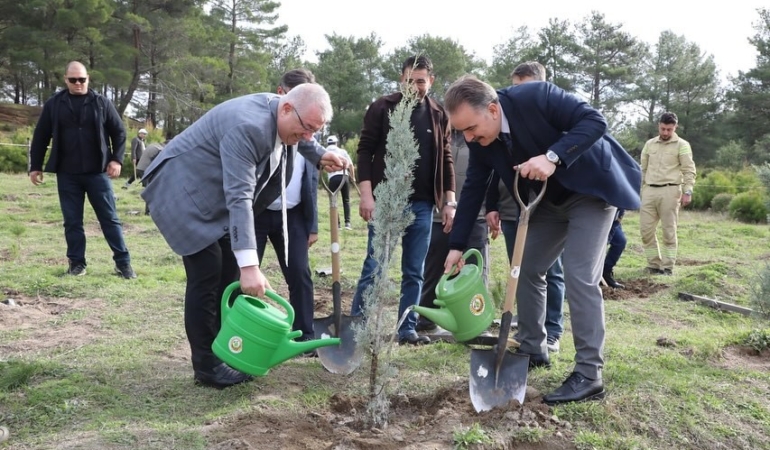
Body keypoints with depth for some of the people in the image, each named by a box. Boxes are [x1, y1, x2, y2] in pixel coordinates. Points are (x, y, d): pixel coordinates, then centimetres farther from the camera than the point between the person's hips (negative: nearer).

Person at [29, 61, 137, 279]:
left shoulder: (102, 103, 2)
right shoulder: (54, 104, 5)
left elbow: (119, 132, 5)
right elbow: (40, 137, 10)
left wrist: (116, 159, -7)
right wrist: (35, 166, 7)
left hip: (97, 172, -1)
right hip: (67, 174, 1)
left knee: (109, 218, 2)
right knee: (72, 221, 6)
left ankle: (123, 262, 7)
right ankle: (77, 262, 17)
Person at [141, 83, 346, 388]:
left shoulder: (282, 116, -5)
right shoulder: (248, 127, -32)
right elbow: (238, 197, -37)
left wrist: (318, 157, 9)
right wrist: (249, 265, -41)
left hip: (214, 197, 9)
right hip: (185, 193, -9)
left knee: (230, 271, 7)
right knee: (207, 274, -10)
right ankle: (207, 366, 2)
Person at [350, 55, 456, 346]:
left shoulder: (439, 115, 11)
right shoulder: (383, 107, 0)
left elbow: (446, 160, 13)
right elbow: (365, 150, -3)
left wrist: (449, 202, 6)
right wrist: (366, 194, -12)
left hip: (421, 204, 4)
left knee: (414, 271, 8)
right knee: (374, 267, -2)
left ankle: (407, 329, 18)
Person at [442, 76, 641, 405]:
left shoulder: (536, 96, -29)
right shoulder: (480, 140, -9)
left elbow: (594, 120, -28)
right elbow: (473, 189, 0)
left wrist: (553, 158, -40)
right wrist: (457, 246, 0)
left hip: (591, 189, -7)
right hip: (549, 200, 7)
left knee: (579, 276, -15)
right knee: (526, 269, 7)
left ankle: (589, 375, -8)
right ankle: (532, 350, 23)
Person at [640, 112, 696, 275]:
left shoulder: (682, 145, 1)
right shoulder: (649, 144, 14)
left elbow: (689, 171, -2)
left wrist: (687, 191, -11)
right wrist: (639, 190, 14)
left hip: (669, 191, -4)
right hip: (649, 191, 5)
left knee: (669, 231, -1)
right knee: (646, 230, 2)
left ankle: (668, 267, 4)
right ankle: (654, 264, 13)